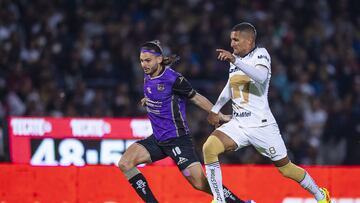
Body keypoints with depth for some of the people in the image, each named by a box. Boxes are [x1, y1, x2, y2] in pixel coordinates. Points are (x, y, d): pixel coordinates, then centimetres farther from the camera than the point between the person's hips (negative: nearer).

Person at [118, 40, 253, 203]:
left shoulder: (173, 79, -17)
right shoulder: (148, 77, 4)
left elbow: (197, 98, -7)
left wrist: (220, 116, -4)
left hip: (177, 140, -7)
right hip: (157, 139, 7)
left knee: (201, 184, -12)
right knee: (125, 163, -9)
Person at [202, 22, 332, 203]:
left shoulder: (260, 54, -8)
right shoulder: (235, 58, 12)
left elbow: (261, 77, -30)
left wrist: (235, 61, -37)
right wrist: (215, 110, 28)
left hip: (261, 125, -6)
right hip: (238, 125, 6)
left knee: (286, 168, 5)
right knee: (208, 148, -19)